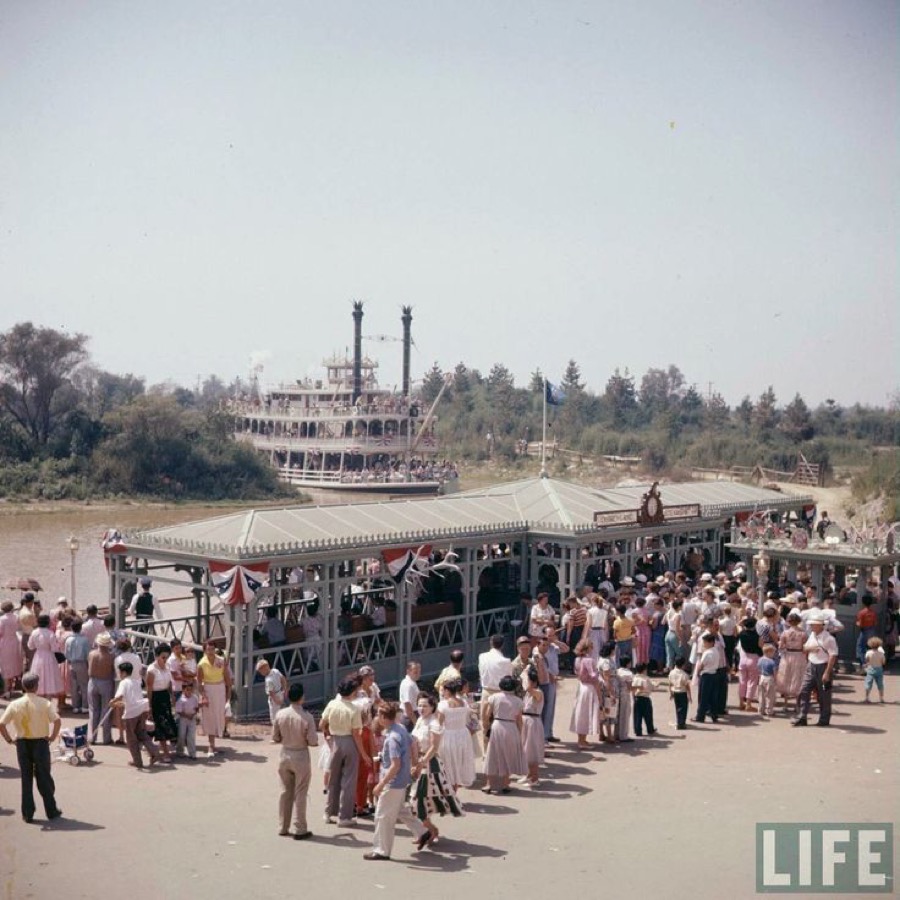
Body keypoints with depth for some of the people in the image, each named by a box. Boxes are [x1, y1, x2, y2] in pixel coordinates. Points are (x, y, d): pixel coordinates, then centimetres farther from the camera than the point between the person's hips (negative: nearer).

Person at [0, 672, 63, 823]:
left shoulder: (15, 704, -4)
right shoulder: (44, 703, -9)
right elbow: (57, 721, -19)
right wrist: (52, 736, -6)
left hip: (22, 743, 1)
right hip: (40, 742, -1)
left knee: (26, 778, 11)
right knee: (44, 777, 9)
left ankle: (28, 813, 13)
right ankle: (51, 811, 16)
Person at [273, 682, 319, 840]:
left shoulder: (280, 714, -9)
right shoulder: (307, 717, -20)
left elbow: (275, 738, 1)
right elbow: (313, 742, -15)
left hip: (284, 756, 4)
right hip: (301, 757, -4)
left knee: (285, 792, 16)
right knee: (300, 794, 6)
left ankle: (283, 827, 24)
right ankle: (299, 830, 12)